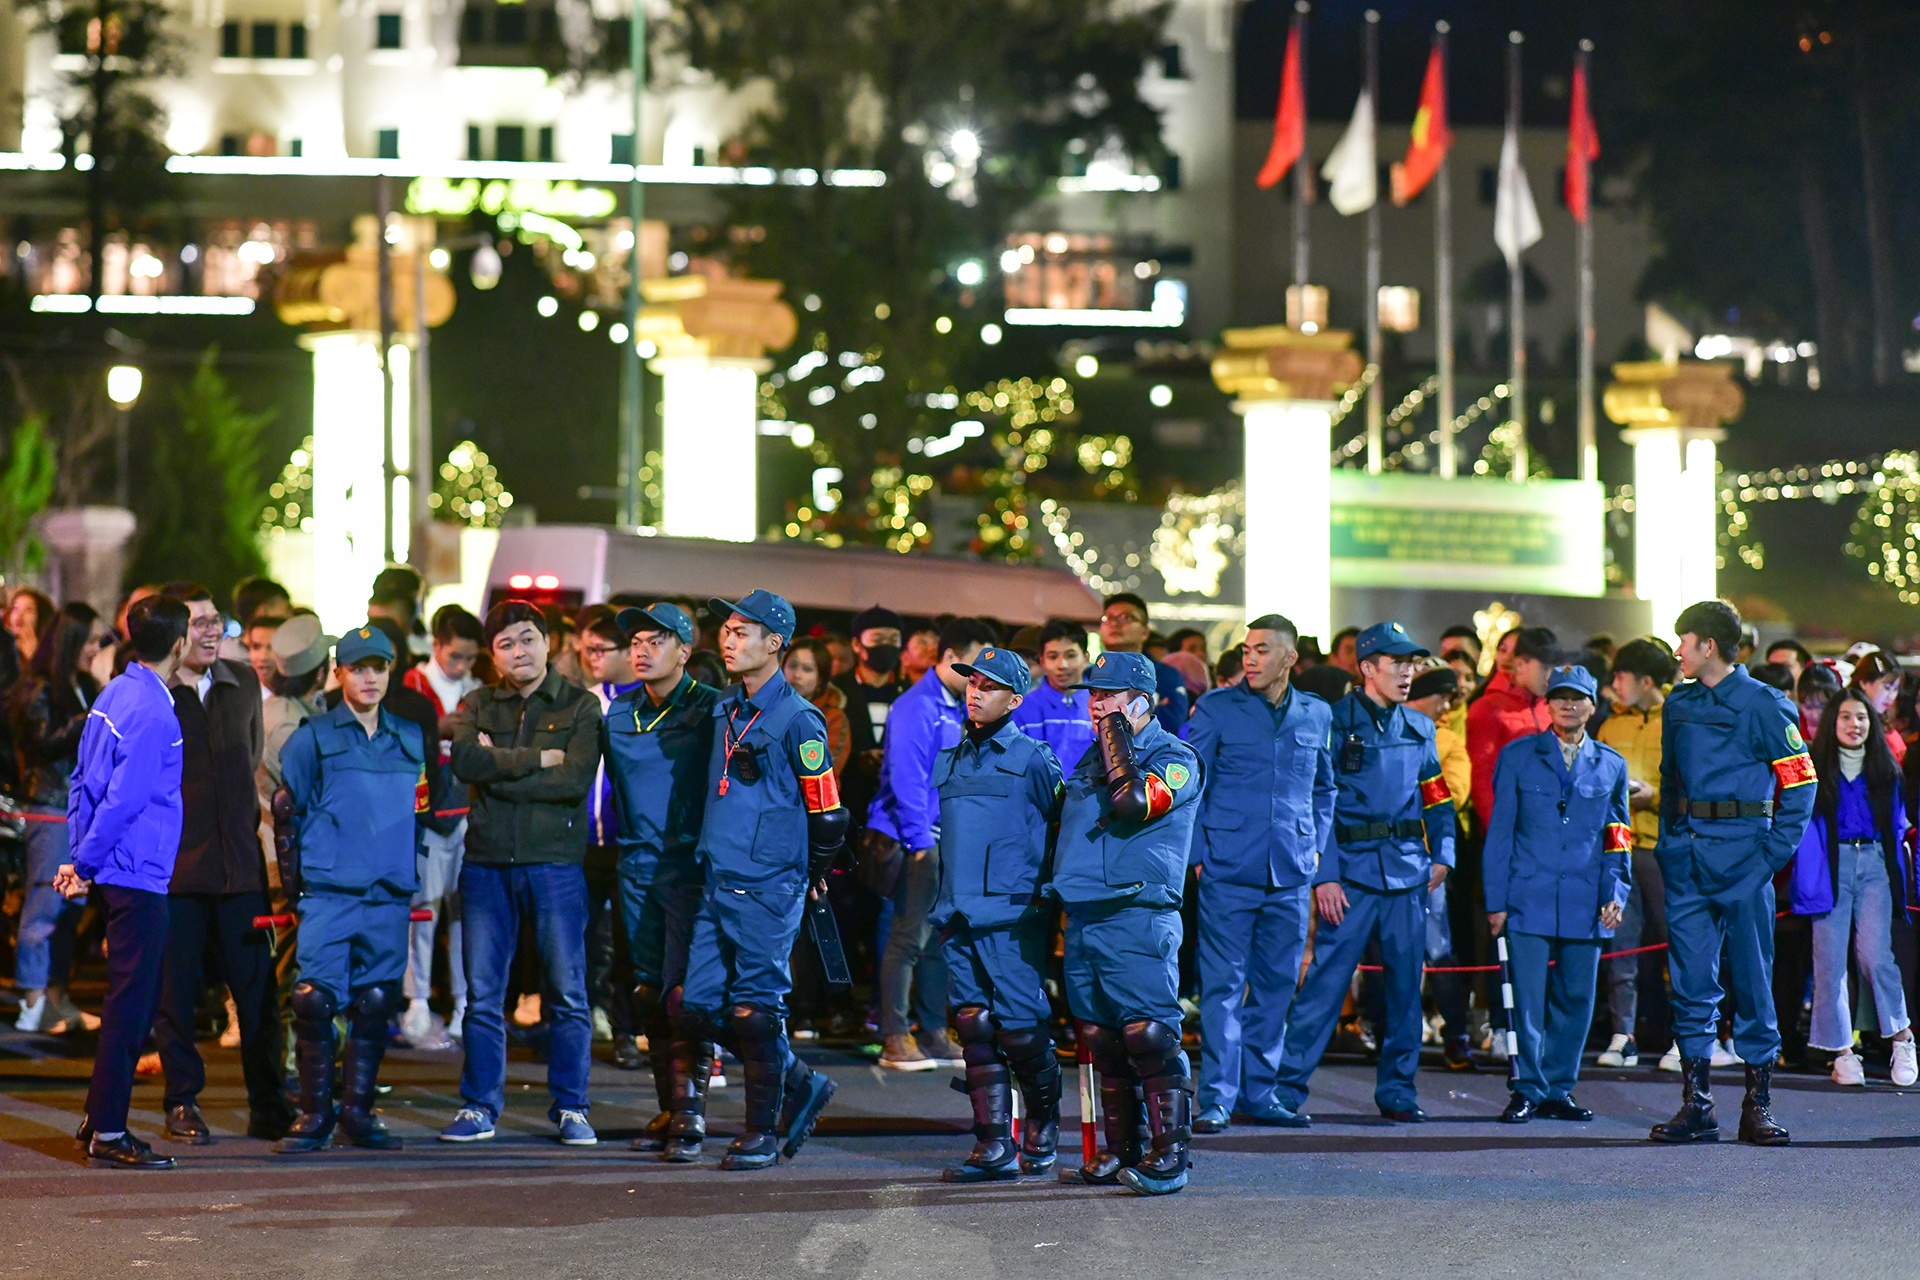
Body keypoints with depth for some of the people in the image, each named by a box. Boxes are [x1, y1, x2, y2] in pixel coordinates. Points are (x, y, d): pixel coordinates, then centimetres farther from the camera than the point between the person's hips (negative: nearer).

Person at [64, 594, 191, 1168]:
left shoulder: (115, 695, 12)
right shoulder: (152, 712, -17)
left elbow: (82, 780, 16)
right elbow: (123, 798, -20)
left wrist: (82, 857, 13)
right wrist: (86, 865, -11)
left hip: (118, 875, 9)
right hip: (138, 874, -9)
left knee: (133, 998, 16)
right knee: (131, 1001, -4)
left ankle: (100, 1118, 20)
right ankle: (109, 1132, -1)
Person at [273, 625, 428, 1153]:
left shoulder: (411, 739, 14)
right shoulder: (313, 738, 3)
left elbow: (423, 808, 25)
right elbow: (288, 809, 3)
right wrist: (293, 878, -2)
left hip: (391, 893, 4)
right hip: (328, 891, -4)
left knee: (377, 1003, 4)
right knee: (316, 999, -10)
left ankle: (358, 1110, 13)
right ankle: (314, 1114, -2)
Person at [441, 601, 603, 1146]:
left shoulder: (580, 707, 4)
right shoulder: (477, 706, 12)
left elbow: (575, 780, -11)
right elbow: (464, 760, -9)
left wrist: (500, 770, -8)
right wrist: (538, 759, -11)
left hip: (555, 861, -2)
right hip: (487, 863, 2)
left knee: (567, 992, -2)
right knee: (482, 994, 3)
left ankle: (571, 1109, 6)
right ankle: (479, 1107, 10)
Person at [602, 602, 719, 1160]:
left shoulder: (710, 710, -5)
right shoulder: (619, 713, 12)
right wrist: (612, 849, 16)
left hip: (691, 866, -6)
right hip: (637, 867, 6)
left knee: (684, 989, -13)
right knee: (649, 991, 8)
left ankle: (689, 1115, -13)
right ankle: (669, 1111, 16)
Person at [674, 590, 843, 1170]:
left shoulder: (798, 721, -11)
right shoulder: (725, 709, 12)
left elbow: (828, 813, -8)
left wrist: (812, 877, 3)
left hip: (767, 888, -8)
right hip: (717, 883, 8)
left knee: (755, 1010, -3)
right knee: (697, 1008, 6)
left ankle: (763, 1131, 9)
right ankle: (800, 1083, 22)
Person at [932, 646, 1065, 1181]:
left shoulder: (1033, 760, 0)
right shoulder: (950, 761, 17)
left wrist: (1046, 891, -4)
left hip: (1014, 916, -6)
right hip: (960, 917, 6)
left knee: (1019, 1029, -7)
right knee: (974, 1028, 1)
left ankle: (1043, 1128, 16)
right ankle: (994, 1147, 2)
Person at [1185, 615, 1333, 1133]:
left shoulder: (1317, 715, 10)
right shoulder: (1217, 708, 0)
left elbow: (1325, 787, 22)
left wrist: (1316, 845, 11)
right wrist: (1197, 853, -5)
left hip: (1290, 875, 4)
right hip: (1228, 871, -4)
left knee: (1276, 984, 8)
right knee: (1223, 984, -6)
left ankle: (1258, 1092, 17)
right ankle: (1217, 1099, -4)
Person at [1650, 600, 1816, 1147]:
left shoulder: (1763, 705, -5)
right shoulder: (1679, 706, 13)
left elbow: (1800, 783, -4)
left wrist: (1776, 850, -10)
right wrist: (1669, 845, 12)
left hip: (1741, 854, -5)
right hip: (1687, 856, 5)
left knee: (1752, 980, 0)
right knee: (1691, 982, 4)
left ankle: (1758, 1105, 5)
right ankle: (1696, 1105, 7)